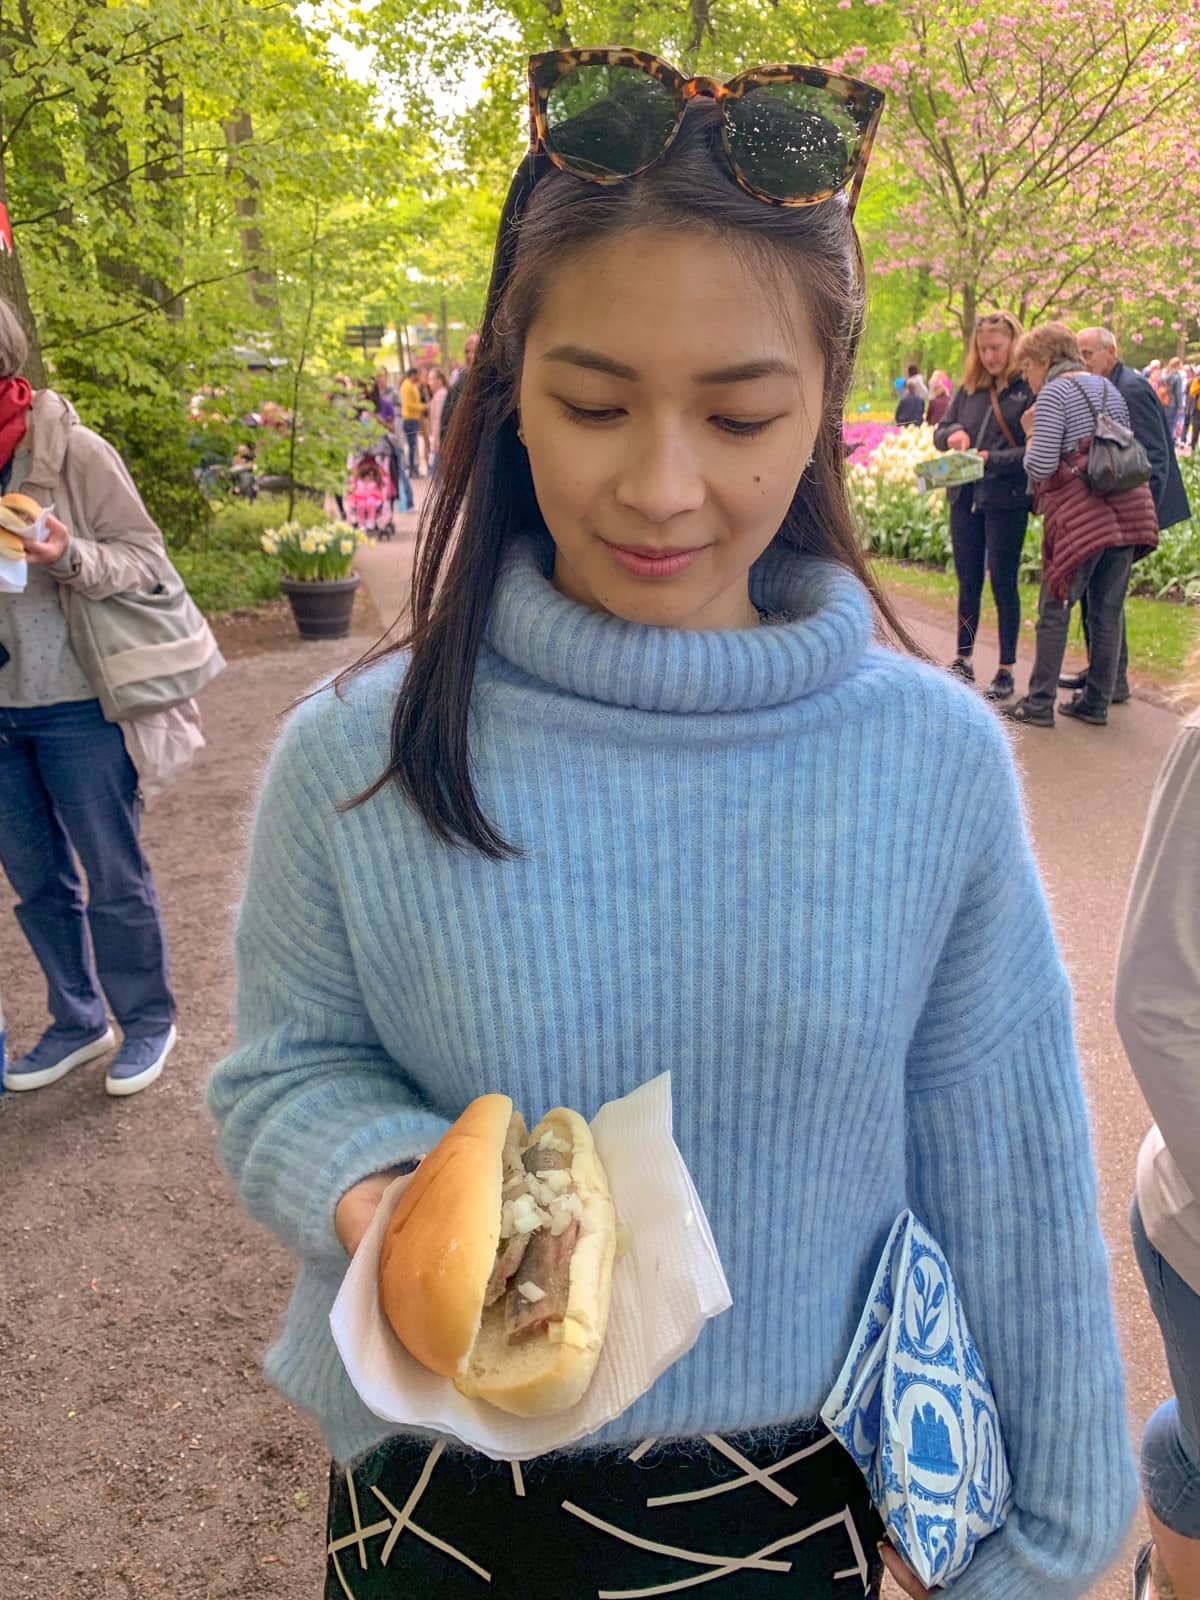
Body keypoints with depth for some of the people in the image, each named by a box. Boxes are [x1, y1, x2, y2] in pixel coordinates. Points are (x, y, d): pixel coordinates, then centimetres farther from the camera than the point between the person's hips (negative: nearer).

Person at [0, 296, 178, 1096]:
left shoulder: (72, 450, -10)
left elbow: (145, 559, -8)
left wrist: (73, 558, -26)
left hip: (79, 706, -5)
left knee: (115, 878, 6)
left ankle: (149, 1021, 26)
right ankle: (77, 1023, 33)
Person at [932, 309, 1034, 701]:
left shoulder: (1031, 389, -7)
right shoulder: (969, 387, 9)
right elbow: (940, 431, 13)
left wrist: (992, 459, -21)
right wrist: (953, 434, -8)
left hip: (1007, 501, -5)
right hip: (965, 497, 5)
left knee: (1003, 583, 2)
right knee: (967, 581, 14)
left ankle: (1006, 671, 12)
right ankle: (963, 661, 26)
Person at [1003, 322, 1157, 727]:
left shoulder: (1053, 394, -6)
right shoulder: (1109, 389, 18)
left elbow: (1040, 467, -13)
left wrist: (1032, 433, 4)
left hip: (1081, 514, -7)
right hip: (1128, 510, 7)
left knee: (1055, 609, 1)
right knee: (1108, 611, 10)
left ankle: (1040, 704, 5)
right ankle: (1096, 702, 16)